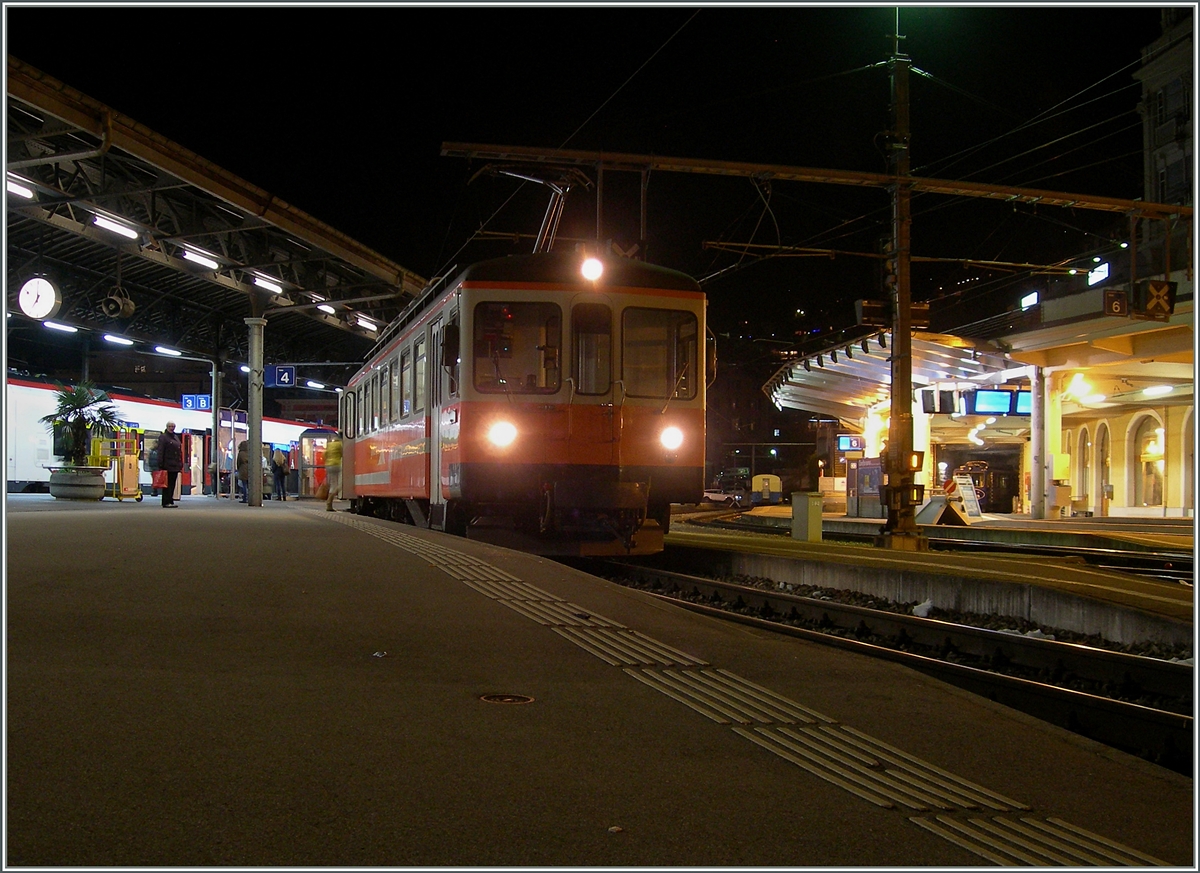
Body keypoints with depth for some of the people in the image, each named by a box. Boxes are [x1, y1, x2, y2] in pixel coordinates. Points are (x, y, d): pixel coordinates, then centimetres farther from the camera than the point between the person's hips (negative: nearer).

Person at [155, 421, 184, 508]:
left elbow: (180, 452, 21)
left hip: (175, 466, 7)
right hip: (167, 466, -7)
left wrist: (181, 464, 16)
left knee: (172, 484, 9)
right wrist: (160, 465, -17)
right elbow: (160, 452, -11)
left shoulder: (176, 437, 18)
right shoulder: (163, 437, -4)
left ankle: (170, 501, 14)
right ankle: (166, 502, -5)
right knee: (167, 484, -6)